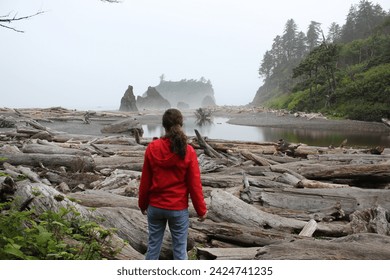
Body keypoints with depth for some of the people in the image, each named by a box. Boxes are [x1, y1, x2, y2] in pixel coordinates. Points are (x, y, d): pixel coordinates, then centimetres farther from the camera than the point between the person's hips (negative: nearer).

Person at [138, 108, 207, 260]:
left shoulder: (152, 148, -8)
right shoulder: (188, 151, -12)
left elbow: (145, 180, -2)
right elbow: (194, 184, -9)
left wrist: (143, 204, 12)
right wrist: (201, 210, 2)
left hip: (155, 206, 2)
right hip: (179, 208, -2)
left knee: (153, 244, 15)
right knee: (180, 248, 10)